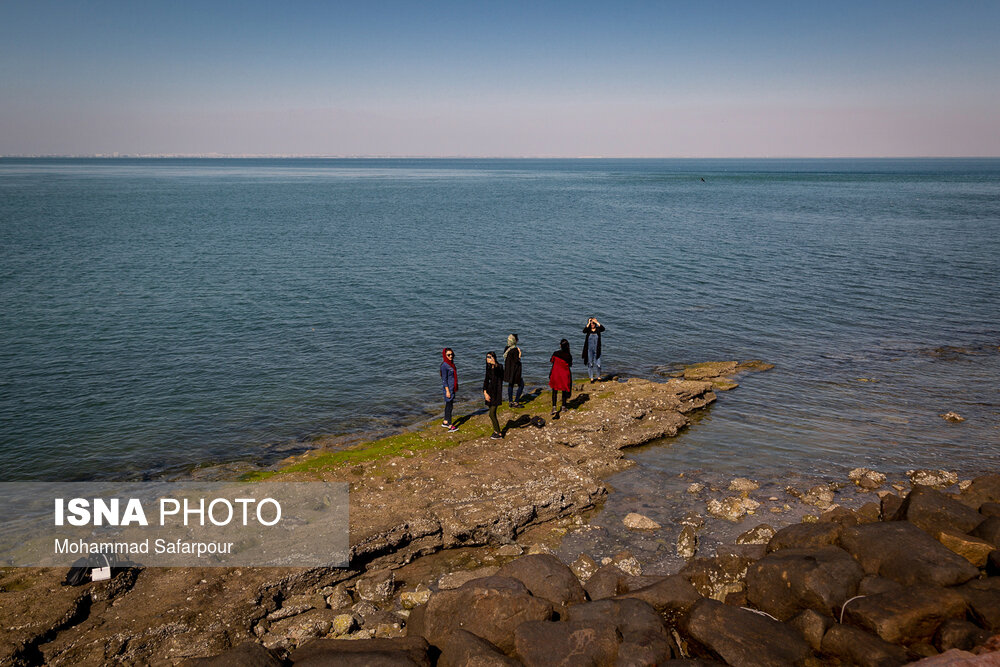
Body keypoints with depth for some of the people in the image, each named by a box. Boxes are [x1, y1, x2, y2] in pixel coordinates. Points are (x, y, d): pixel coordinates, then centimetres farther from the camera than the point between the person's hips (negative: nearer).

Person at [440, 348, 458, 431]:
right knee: (449, 405, -4)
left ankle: (445, 422, 28)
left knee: (448, 405, 16)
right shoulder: (444, 365, -18)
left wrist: (456, 387, 21)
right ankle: (450, 425, 1)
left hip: (453, 388, 9)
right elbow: (444, 379, -18)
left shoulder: (451, 363, 9)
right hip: (448, 388, -9)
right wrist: (447, 391, -20)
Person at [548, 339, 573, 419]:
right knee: (564, 390, 19)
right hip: (565, 374, 0)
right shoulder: (569, 356, -12)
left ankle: (554, 408, -5)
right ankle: (563, 406, 27)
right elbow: (570, 365, -1)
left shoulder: (556, 353, -11)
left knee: (554, 391, 7)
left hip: (555, 374, 0)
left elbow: (551, 361, 4)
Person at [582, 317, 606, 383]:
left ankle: (599, 377, 21)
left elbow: (603, 328, -21)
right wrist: (588, 323, -23)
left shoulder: (598, 329, -1)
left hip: (597, 350, 0)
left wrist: (597, 322, -22)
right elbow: (584, 331, -23)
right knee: (590, 364, 6)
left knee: (598, 364, -1)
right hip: (589, 350, 0)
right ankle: (591, 378, 17)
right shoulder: (588, 329, -1)